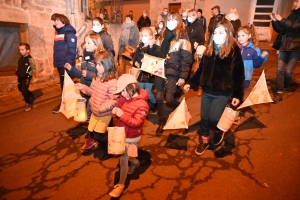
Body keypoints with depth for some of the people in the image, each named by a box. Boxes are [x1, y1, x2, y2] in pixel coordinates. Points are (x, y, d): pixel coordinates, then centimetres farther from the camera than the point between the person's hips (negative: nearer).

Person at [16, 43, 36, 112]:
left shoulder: (30, 59, -17)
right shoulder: (20, 59, 6)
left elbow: (33, 70, -17)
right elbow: (18, 67, 20)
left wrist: (28, 74, -26)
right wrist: (17, 72, 3)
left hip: (26, 78, -8)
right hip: (20, 77, 8)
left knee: (24, 90, -7)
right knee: (20, 89, 19)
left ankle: (28, 104, 10)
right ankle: (32, 96, 39)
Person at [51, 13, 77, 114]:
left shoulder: (69, 33, -11)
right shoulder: (58, 33, 16)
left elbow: (72, 49, -21)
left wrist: (68, 62, -28)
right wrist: (56, 61, 17)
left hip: (66, 64, -9)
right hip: (60, 63, 9)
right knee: (63, 84, 15)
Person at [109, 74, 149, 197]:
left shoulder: (142, 105, -25)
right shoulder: (124, 97, -4)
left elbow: (136, 123, -27)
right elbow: (118, 107, 7)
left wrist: (122, 115, -38)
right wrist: (114, 112, -18)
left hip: (130, 137, -8)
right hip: (120, 133, 8)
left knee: (123, 159, 1)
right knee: (123, 155, 25)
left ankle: (120, 185, 21)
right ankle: (135, 162, 54)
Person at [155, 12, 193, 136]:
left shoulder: (183, 38, -5)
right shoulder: (166, 35, 13)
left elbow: (186, 60, -10)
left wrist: (183, 76, -15)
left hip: (173, 73, -5)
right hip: (161, 71, 6)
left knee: (169, 99, -9)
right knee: (158, 97, 4)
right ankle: (162, 121, 21)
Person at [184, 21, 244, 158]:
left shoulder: (234, 51, -8)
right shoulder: (209, 50, 6)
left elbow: (239, 75, -9)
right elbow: (201, 70, 13)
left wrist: (238, 95, -15)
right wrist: (191, 83, 8)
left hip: (223, 93, -5)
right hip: (206, 90, 5)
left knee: (213, 117, -7)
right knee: (204, 117, 11)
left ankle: (219, 131, 29)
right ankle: (204, 141, 32)